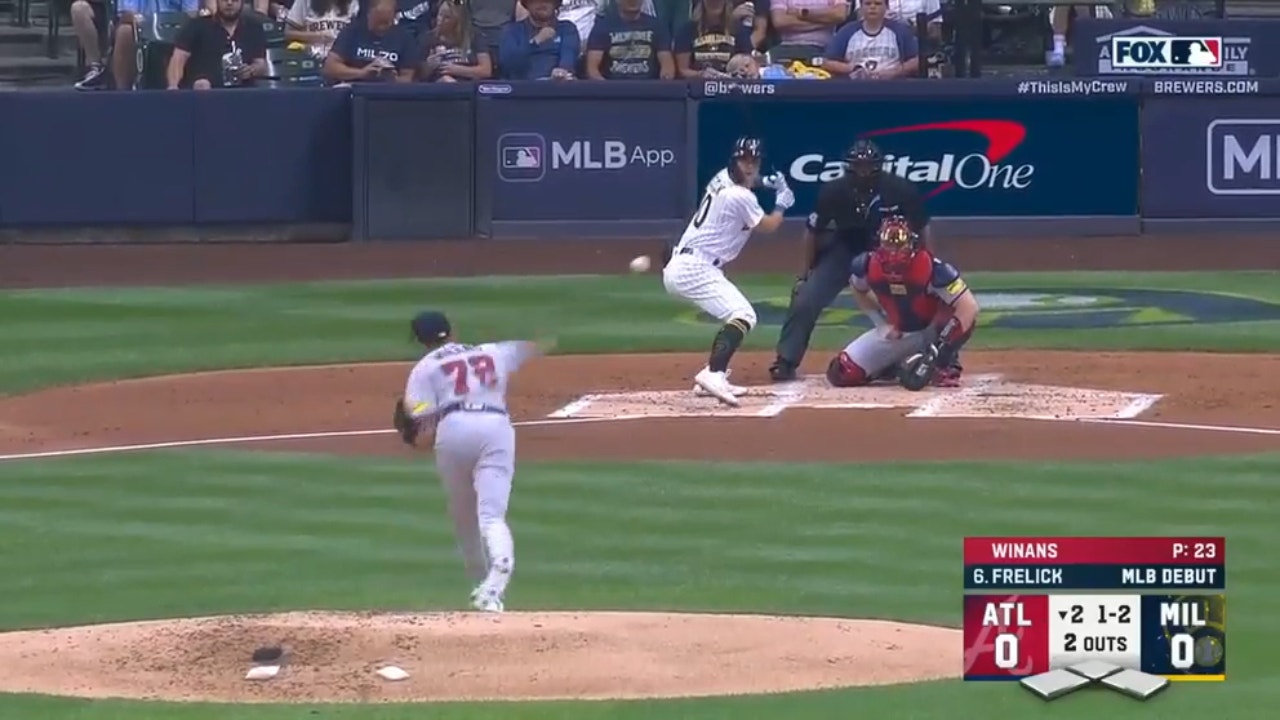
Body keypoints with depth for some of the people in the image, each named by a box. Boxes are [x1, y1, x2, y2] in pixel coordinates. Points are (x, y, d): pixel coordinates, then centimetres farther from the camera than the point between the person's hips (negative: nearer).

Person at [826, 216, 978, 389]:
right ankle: (893, 364, 17)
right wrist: (881, 323, -7)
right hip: (895, 333, 4)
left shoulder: (931, 268, -31)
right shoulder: (868, 265, -18)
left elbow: (969, 307, -35)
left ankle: (944, 367, -12)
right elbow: (860, 291, 7)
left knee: (966, 315, -37)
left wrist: (939, 349, -37)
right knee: (841, 374, -11)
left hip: (932, 331, -4)